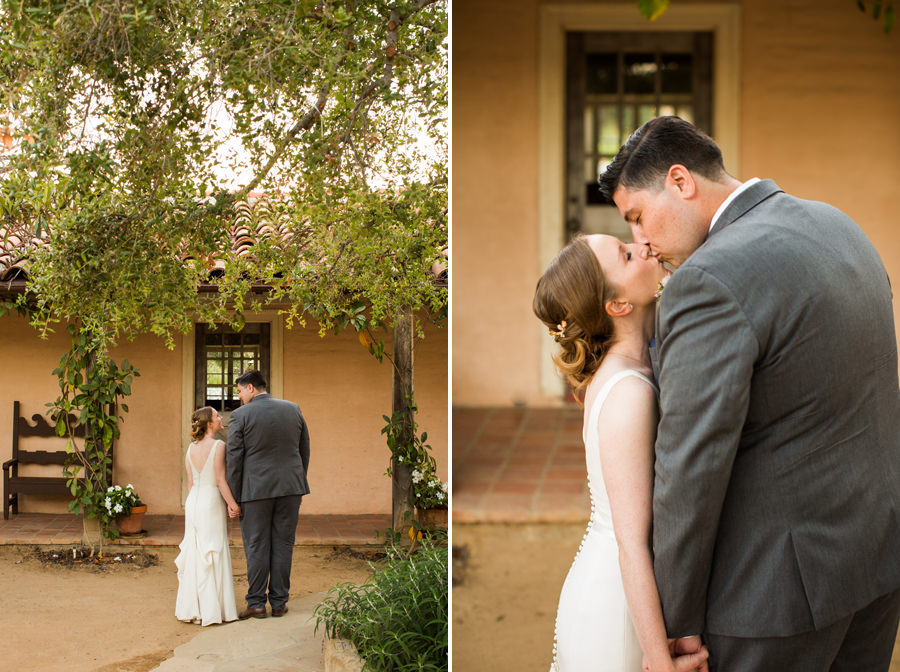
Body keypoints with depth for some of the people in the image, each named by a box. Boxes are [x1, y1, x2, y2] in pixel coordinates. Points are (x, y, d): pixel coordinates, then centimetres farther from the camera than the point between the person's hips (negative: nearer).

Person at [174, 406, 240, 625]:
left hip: (193, 501, 6)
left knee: (194, 553, 11)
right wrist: (232, 504, -9)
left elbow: (190, 482, 11)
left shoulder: (190, 449, 8)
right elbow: (220, 480, -14)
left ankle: (191, 608, 16)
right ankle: (211, 610, 2)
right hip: (212, 501, -6)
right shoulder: (218, 446, -11)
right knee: (213, 554, 0)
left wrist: (193, 505, 18)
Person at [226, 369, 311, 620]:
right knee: (283, 544, 9)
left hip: (255, 489, -3)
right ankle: (279, 602, 13)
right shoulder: (293, 409, 6)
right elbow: (304, 451, 10)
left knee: (256, 547, 4)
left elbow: (234, 459, -7)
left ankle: (256, 604, 7)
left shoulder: (240, 415, -7)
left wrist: (233, 498, -1)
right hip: (290, 486, 4)